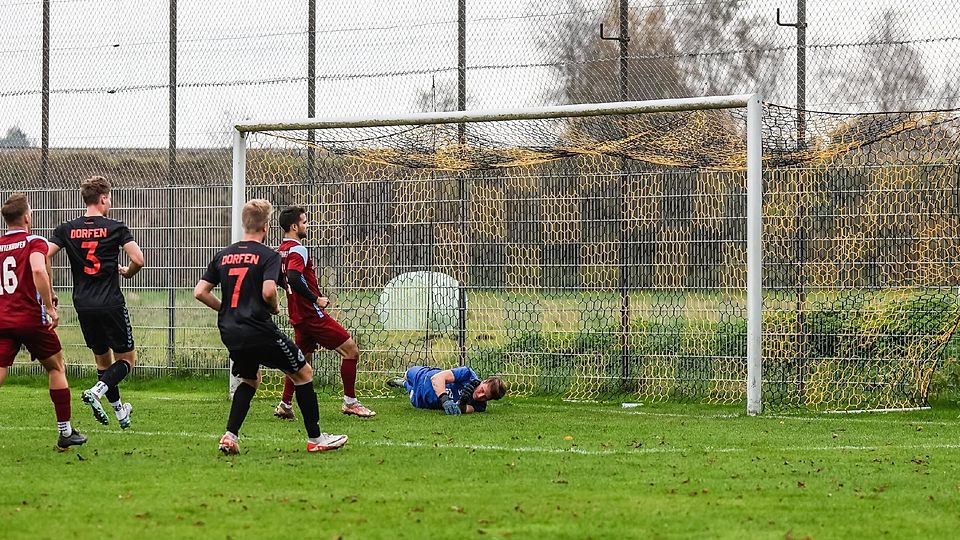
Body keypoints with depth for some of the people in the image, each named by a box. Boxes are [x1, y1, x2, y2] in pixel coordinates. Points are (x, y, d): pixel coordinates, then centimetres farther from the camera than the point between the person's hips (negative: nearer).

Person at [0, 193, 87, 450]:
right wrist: (50, 308, -19)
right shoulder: (34, 242, -6)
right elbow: (39, 271, -25)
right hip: (31, 318, -3)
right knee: (56, 368, 17)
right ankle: (65, 432, 21)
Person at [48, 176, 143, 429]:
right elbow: (138, 259, -13)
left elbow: (43, 259, -4)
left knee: (103, 358, 19)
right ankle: (97, 391, -15)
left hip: (83, 306, 4)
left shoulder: (66, 229, 3)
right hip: (111, 304, -4)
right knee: (127, 358, 8)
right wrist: (127, 272, 10)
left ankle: (119, 411, 23)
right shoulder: (115, 228, -6)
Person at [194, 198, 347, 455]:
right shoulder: (268, 255, -6)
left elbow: (200, 292, 6)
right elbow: (268, 291, -22)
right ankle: (315, 439, 10)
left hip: (230, 334, 6)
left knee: (250, 380, 28)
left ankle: (230, 436, 12)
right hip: (259, 331, -6)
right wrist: (275, 307, 0)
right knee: (303, 373, 10)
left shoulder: (223, 256, 11)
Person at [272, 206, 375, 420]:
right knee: (350, 350, -4)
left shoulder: (282, 250, 13)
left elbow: (281, 279, 26)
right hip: (312, 314, -10)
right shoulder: (297, 250, -17)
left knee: (302, 359, 20)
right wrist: (316, 299, -23)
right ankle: (350, 402, -2)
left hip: (299, 316, 10)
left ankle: (285, 405, 17)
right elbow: (294, 278, -31)